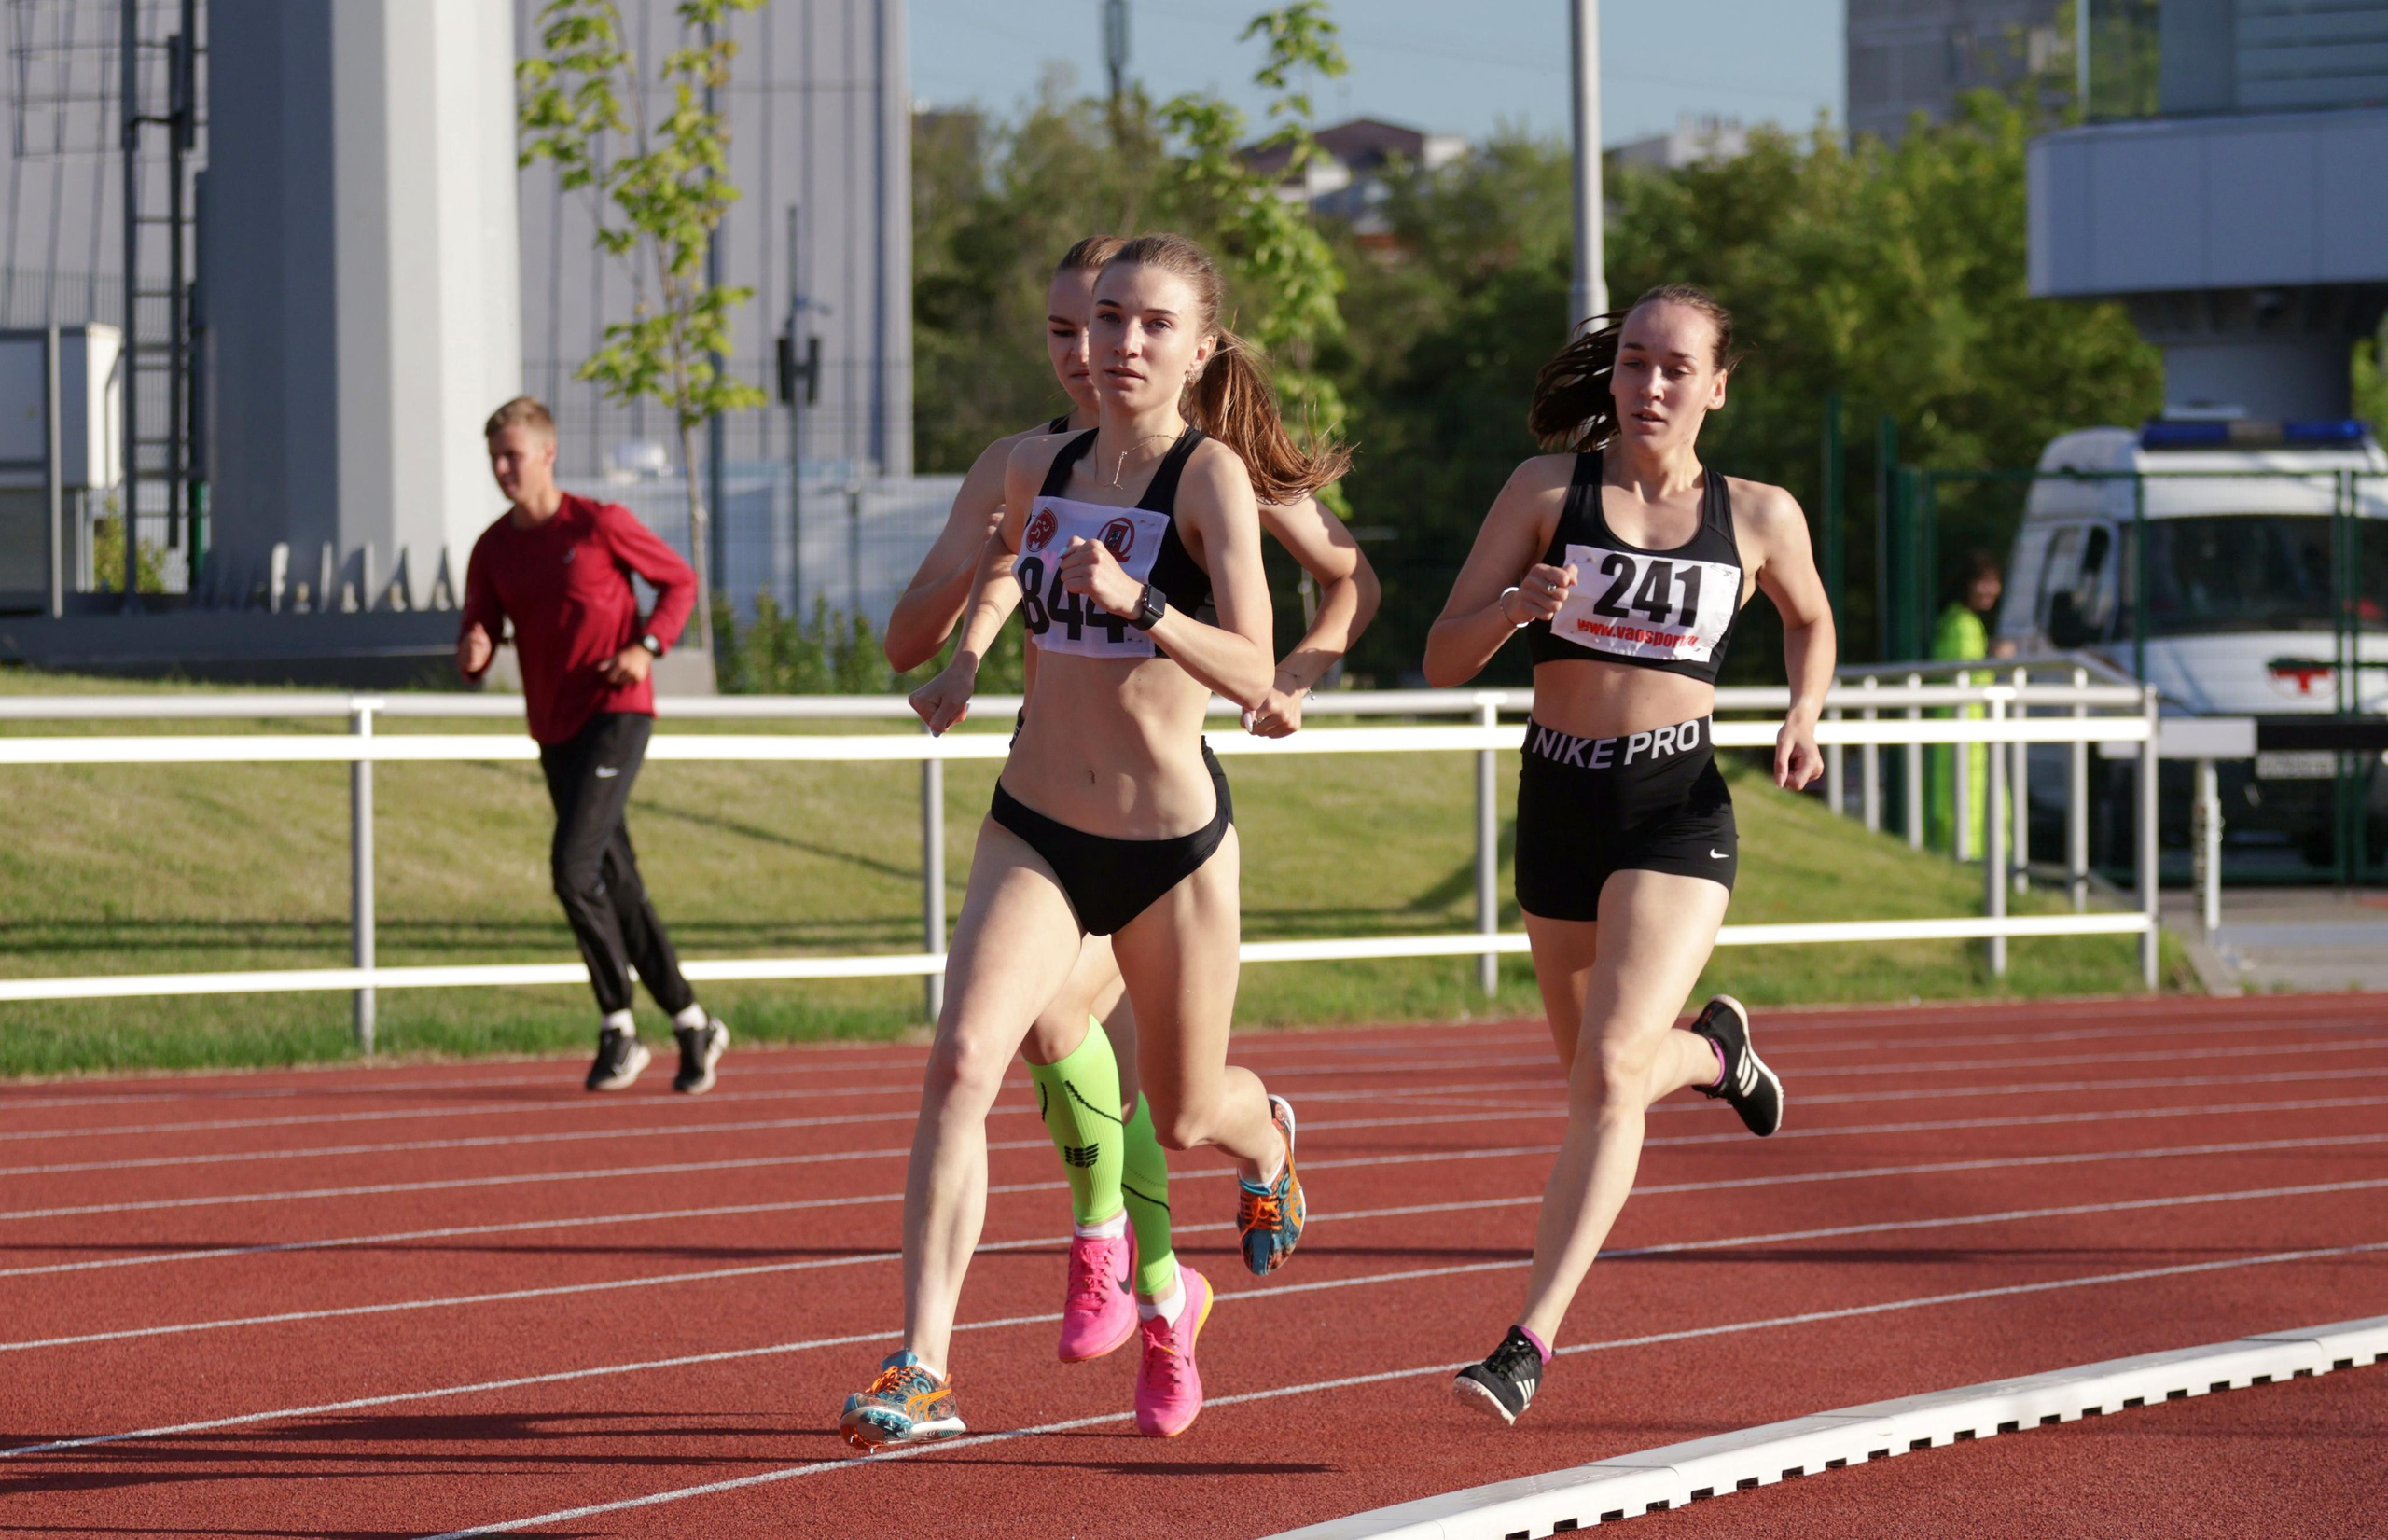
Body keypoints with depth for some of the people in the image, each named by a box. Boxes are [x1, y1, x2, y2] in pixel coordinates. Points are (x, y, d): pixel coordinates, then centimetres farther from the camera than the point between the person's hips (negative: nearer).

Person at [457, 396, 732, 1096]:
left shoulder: (598, 525, -7)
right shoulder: (493, 550, 8)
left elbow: (681, 581, 2)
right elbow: (477, 633, 5)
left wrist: (647, 646, -13)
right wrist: (473, 653, -20)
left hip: (616, 714, -6)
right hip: (555, 731, 6)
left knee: (573, 868, -18)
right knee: (616, 885, 9)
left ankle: (618, 1025, -6)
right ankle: (691, 1024, 20)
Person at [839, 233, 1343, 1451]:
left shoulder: (1210, 475, -14)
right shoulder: (1038, 467, 1)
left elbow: (1253, 675, -25)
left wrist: (1136, 604, -39)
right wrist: (964, 658, 9)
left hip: (1175, 846, -3)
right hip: (1033, 836, 3)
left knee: (1185, 1118, 16)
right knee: (960, 1064, -21)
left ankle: (1266, 1136, 56)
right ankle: (922, 1369, -23)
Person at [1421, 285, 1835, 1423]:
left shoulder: (1758, 517, 2)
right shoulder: (1547, 492, 1)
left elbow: (1810, 620, 23)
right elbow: (1444, 661, 0)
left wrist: (1804, 714, 3)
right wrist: (1515, 605, -22)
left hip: (1677, 811, -3)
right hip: (1558, 804, 3)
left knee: (1606, 1075, -20)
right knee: (1602, 1079, 18)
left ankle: (1529, 1343, -21)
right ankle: (1712, 1051, 54)